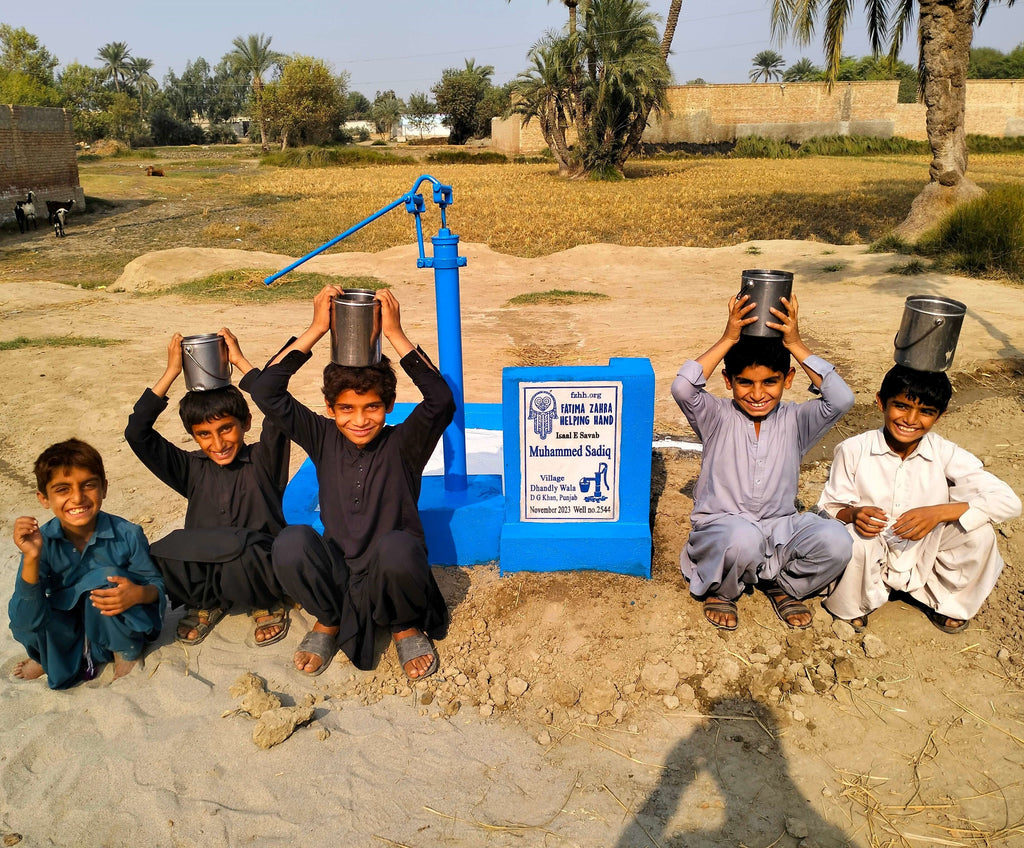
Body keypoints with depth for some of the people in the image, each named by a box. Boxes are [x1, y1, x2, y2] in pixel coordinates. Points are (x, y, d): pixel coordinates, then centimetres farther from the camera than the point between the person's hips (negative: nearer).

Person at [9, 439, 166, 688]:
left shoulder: (127, 534, -19)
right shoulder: (43, 542, -17)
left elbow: (157, 586, -10)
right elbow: (27, 621, -24)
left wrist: (138, 594, -35)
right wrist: (31, 558, -36)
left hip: (122, 628, -2)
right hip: (68, 634, 2)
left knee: (105, 576, -28)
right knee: (24, 628, -25)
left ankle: (128, 652, -2)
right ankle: (50, 658, 12)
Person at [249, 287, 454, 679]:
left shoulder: (402, 445, -8)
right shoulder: (324, 440, -1)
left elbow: (442, 403, -28)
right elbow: (265, 392, -12)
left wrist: (395, 334, -29)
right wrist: (316, 330, -18)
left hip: (391, 574, -2)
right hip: (337, 572, 2)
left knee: (396, 547, -37)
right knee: (291, 541, -29)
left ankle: (407, 627, -2)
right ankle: (330, 620, 3)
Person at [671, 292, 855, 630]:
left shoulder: (794, 422, 2)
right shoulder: (717, 418, -3)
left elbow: (841, 399, -16)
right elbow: (682, 388, -24)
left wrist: (796, 345, -16)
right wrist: (728, 339, -21)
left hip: (779, 529, 3)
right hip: (720, 526, -3)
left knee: (835, 541, -27)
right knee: (743, 536, -39)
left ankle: (783, 585, 7)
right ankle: (721, 592, -2)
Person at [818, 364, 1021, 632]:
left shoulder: (944, 453, -11)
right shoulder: (854, 451, -14)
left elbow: (1009, 501, -16)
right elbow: (829, 507, -8)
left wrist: (938, 512, -29)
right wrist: (853, 514, -33)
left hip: (924, 555, 2)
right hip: (870, 559, -2)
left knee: (979, 530, -20)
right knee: (854, 539, -35)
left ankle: (947, 601, 9)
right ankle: (853, 607, -1)